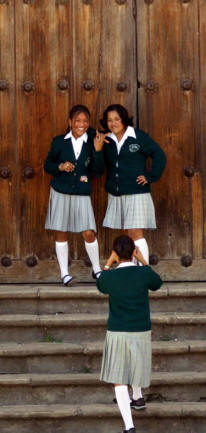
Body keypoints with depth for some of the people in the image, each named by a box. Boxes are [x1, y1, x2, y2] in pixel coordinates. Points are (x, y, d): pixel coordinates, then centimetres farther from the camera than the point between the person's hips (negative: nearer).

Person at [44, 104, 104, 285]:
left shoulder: (92, 142, -2)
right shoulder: (59, 142, -2)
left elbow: (98, 172, -6)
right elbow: (48, 165, 6)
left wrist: (97, 151, -20)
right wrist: (60, 167, -14)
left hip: (82, 195, 0)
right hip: (60, 193, 0)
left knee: (89, 233, -4)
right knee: (61, 234, 6)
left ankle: (97, 269, 17)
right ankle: (64, 272, 18)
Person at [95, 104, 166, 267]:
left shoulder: (139, 137, -4)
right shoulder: (107, 140, 9)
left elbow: (159, 156, 0)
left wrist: (150, 177, -5)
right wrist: (98, 147, -4)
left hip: (136, 194, -5)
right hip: (116, 195, 5)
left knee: (136, 233, -11)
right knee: (128, 235, 10)